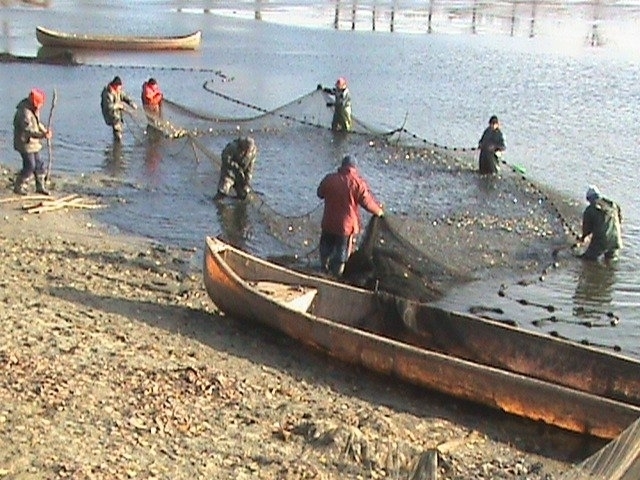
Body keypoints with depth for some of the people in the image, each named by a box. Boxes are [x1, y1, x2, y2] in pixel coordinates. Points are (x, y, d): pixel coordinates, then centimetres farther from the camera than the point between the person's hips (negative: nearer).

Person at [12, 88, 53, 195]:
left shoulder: (34, 110, 4)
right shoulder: (24, 112, -27)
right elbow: (29, 131, -33)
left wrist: (45, 130, 4)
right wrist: (43, 135, -41)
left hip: (33, 142, 9)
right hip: (25, 143, -9)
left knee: (38, 164, 13)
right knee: (30, 166, -7)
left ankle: (40, 186, 25)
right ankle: (18, 187, 7)